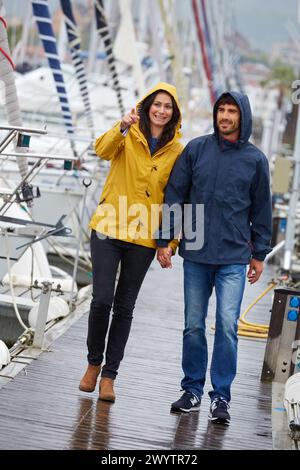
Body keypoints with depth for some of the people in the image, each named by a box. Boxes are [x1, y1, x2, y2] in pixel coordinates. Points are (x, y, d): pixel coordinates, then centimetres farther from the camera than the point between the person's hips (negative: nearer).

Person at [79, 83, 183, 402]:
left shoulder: (177, 151, 5)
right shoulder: (128, 135, 1)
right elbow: (103, 150, -20)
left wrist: (171, 241, 2)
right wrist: (122, 128, -38)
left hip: (144, 237, 1)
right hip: (109, 230, -1)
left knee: (124, 307, 7)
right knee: (102, 299, -6)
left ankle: (109, 375, 16)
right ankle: (94, 363, 17)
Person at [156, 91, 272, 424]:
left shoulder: (255, 159, 3)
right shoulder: (196, 149, 3)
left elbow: (261, 210, 9)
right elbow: (174, 195, 5)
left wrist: (259, 254, 8)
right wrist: (164, 240, 1)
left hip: (234, 259, -1)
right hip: (195, 254, 1)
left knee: (227, 325, -7)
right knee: (193, 326, 7)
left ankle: (220, 396, 3)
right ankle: (193, 390, 20)